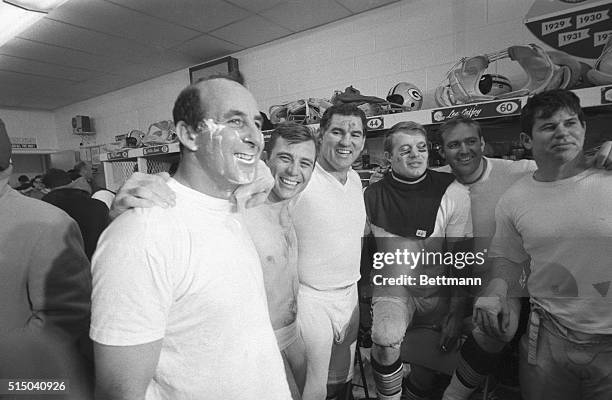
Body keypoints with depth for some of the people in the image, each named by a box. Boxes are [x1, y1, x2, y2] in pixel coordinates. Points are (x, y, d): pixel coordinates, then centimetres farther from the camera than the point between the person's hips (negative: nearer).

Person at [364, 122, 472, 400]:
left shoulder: (454, 194, -10)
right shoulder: (372, 196, -7)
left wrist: (457, 313, -7)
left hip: (438, 292, 1)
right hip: (391, 288, 0)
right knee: (386, 338, -26)